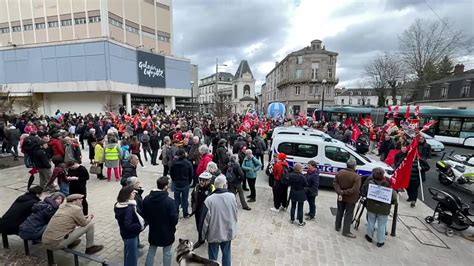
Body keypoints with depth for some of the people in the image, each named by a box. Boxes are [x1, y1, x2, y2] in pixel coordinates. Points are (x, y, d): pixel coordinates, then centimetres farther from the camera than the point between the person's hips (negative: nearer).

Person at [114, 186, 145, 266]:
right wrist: (140, 226, -21)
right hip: (131, 235, -9)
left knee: (128, 255, 28)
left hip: (125, 234, 9)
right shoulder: (128, 208, -31)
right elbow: (128, 226, -32)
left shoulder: (119, 205, -4)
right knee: (132, 257, 10)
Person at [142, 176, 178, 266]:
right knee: (167, 253, 16)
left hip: (153, 231, 4)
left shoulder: (146, 199, -11)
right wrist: (176, 213, -3)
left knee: (151, 251, 24)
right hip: (167, 232, -4)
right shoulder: (169, 201, -28)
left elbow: (143, 215, 2)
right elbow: (174, 220, -23)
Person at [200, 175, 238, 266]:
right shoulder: (232, 196, -15)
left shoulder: (209, 200, -22)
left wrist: (204, 234, 2)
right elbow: (235, 214, -1)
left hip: (214, 234, -2)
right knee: (227, 254, 22)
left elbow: (205, 219, -14)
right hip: (228, 232, 2)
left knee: (213, 257, 18)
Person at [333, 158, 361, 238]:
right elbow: (355, 190, -26)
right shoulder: (356, 177, -21)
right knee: (349, 214, 7)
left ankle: (337, 227, 32)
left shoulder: (340, 172, -5)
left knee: (340, 212, 18)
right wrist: (344, 192, -18)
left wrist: (340, 192, -14)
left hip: (340, 197, 5)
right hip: (350, 199, -5)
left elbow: (335, 183, -7)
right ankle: (346, 231, 15)